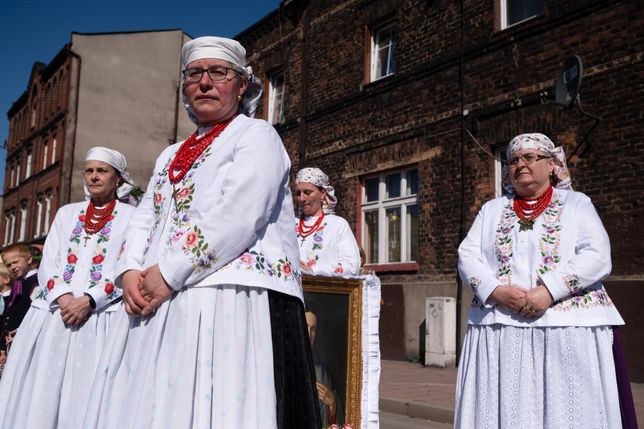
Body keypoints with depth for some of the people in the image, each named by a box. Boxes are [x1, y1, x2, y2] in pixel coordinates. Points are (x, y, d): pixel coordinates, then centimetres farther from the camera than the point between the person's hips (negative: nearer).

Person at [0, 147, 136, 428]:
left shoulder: (131, 216, 6)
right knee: (39, 393, 0)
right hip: (54, 313, 4)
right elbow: (47, 264, 10)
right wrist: (63, 297, -9)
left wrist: (88, 301, -16)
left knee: (85, 396, -7)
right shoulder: (67, 213, 19)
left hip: (100, 316, -4)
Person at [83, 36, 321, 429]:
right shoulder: (171, 156, 25)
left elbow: (237, 217, -12)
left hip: (230, 298, -7)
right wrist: (131, 272, -2)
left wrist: (168, 275, -13)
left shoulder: (257, 136, 2)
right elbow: (144, 220, 18)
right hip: (155, 306, 7)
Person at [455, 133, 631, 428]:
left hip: (568, 328, -2)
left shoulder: (576, 204, 9)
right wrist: (495, 290, -12)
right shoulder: (492, 209, 17)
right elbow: (467, 256, 6)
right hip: (499, 329, 2)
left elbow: (597, 257, -5)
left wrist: (549, 291, -17)